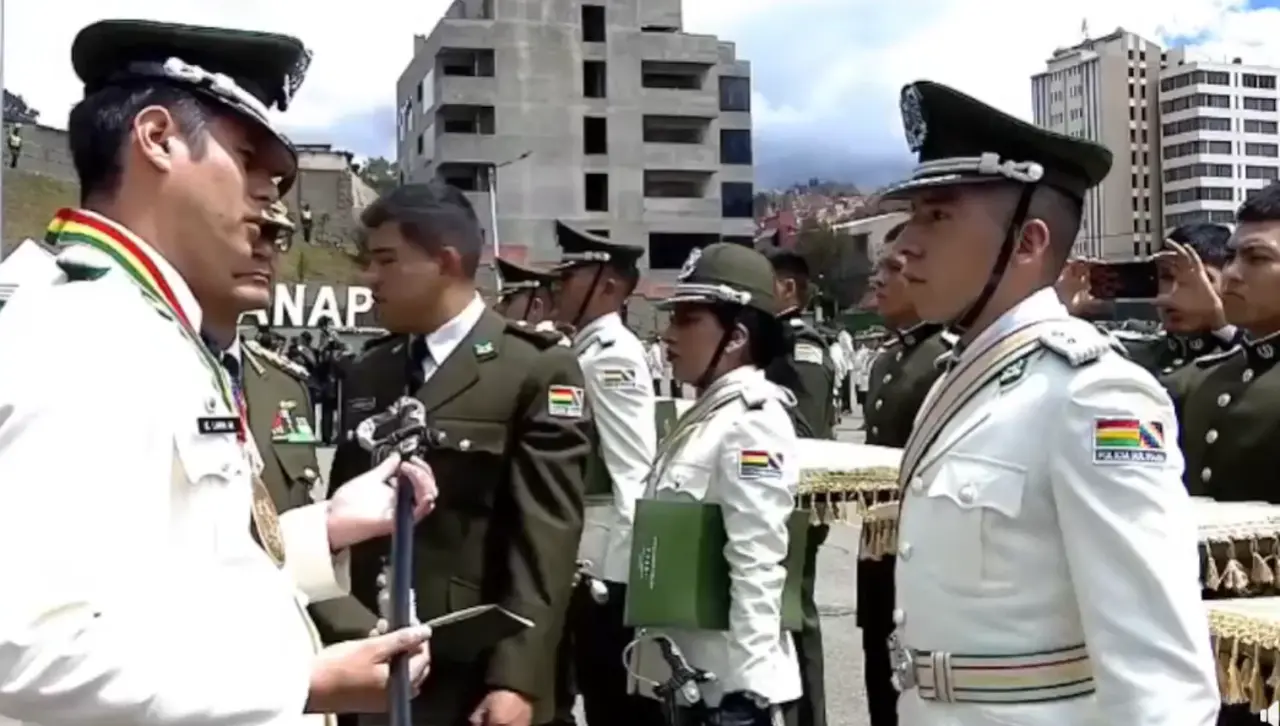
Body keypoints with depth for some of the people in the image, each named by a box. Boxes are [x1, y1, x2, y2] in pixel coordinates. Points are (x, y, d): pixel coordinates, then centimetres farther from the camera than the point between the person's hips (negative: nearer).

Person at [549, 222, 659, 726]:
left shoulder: (613, 355, -15)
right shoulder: (588, 351, 13)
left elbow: (634, 472, -21)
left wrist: (627, 566, -21)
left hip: (608, 560, -9)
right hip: (587, 558, 9)